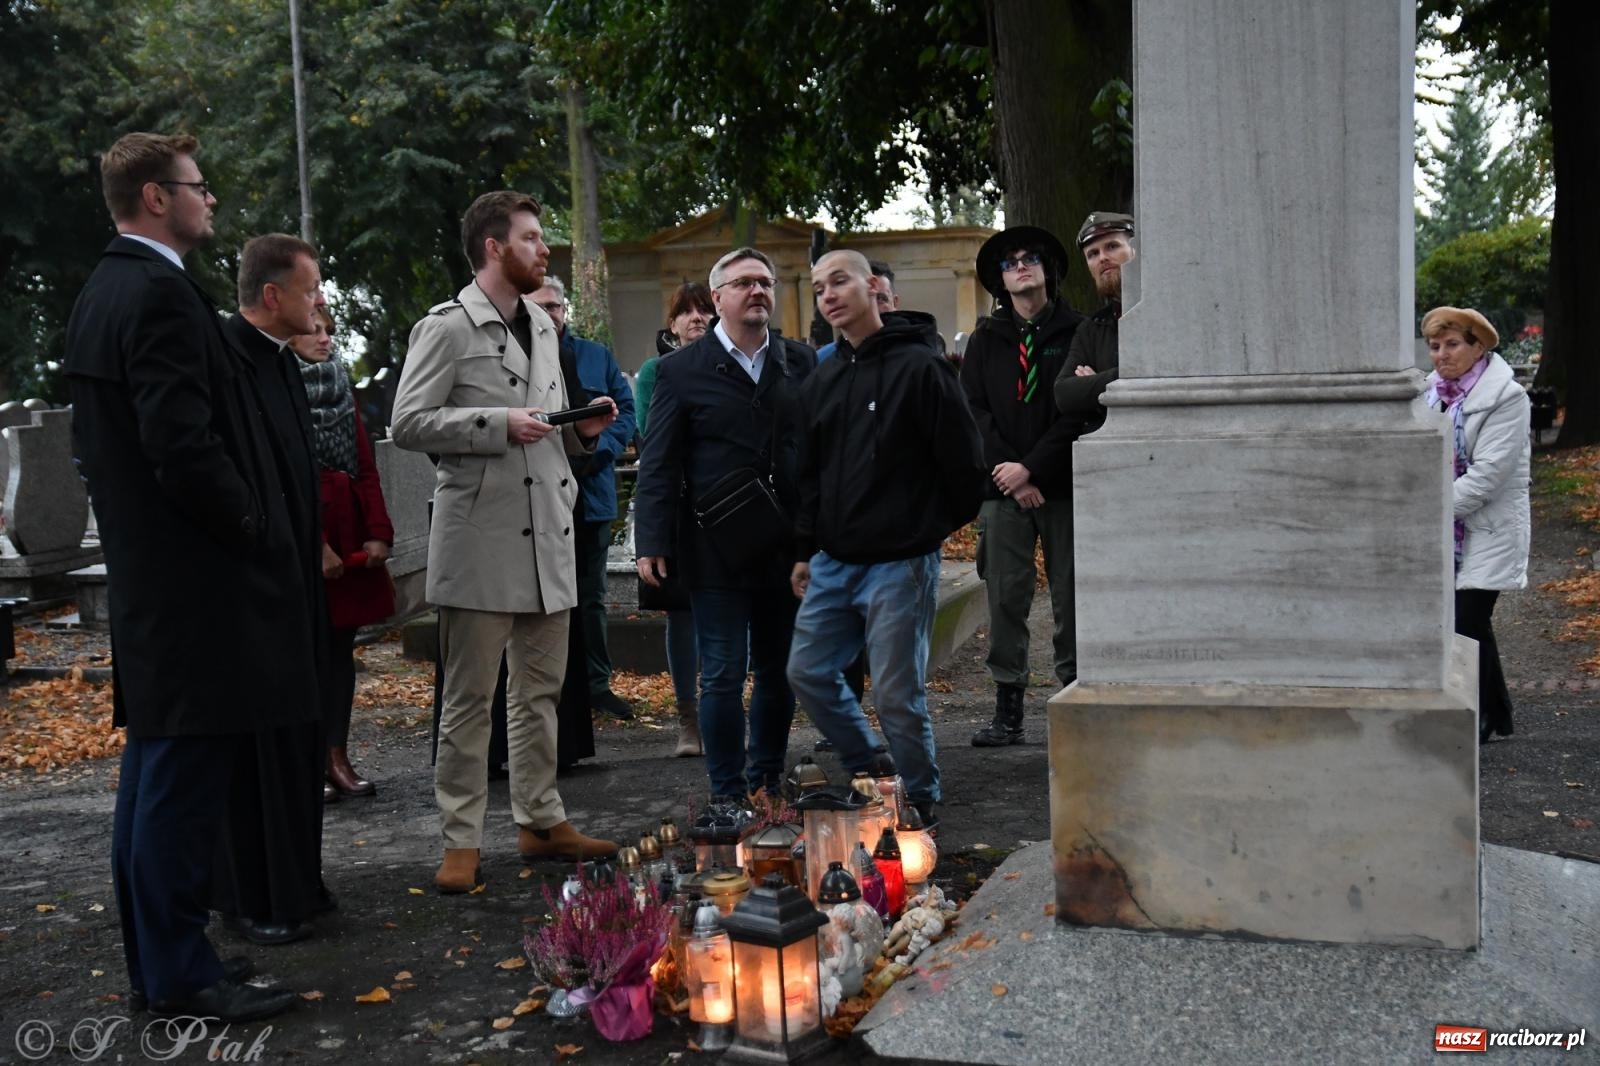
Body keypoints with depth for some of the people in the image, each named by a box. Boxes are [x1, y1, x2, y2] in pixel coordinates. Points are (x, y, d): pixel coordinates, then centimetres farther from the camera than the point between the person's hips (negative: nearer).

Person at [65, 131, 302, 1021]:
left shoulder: (101, 293, 15)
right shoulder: (160, 291, -16)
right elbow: (184, 443, -24)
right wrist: (253, 528, -11)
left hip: (144, 576, 10)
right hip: (195, 581, -10)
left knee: (156, 775, 15)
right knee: (185, 781, -3)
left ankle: (157, 961, 25)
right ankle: (181, 976, 7)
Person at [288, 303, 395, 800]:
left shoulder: (341, 386, 14)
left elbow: (365, 466, 10)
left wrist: (378, 532, 0)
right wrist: (315, 547, -16)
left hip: (349, 532, 6)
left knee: (341, 647, 8)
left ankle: (337, 759, 14)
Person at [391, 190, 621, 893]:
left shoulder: (542, 326, 18)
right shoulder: (447, 327, -5)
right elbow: (408, 424, -12)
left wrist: (580, 429, 6)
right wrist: (500, 422, -18)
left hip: (548, 534, 8)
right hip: (481, 538, -7)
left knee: (540, 690, 14)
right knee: (469, 698, -1)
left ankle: (541, 821, 25)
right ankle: (461, 842, 7)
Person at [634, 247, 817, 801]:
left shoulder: (802, 363, 8)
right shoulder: (682, 369, 0)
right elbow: (659, 464, -2)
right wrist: (652, 543, -10)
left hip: (787, 546, 3)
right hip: (716, 549, -3)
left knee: (780, 672, 12)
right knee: (723, 676, 2)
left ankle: (767, 784, 27)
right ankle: (729, 796, 13)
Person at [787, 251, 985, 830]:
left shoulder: (920, 365, -11)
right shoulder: (823, 379, 12)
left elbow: (963, 460, -9)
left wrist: (934, 527, 2)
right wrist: (806, 549, 14)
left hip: (900, 563, -7)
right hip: (833, 563, 8)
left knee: (897, 694, -2)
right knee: (808, 673, 10)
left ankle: (920, 803, 19)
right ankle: (868, 776, 29)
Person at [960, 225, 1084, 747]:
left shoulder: (1076, 333, 4)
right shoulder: (985, 340, 14)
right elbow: (974, 411, 6)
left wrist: (1031, 467, -11)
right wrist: (1008, 474, -7)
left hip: (1062, 487, -2)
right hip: (1003, 489, 2)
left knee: (1071, 600, 1)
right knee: (1005, 599, 1)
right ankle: (1008, 711, 7)